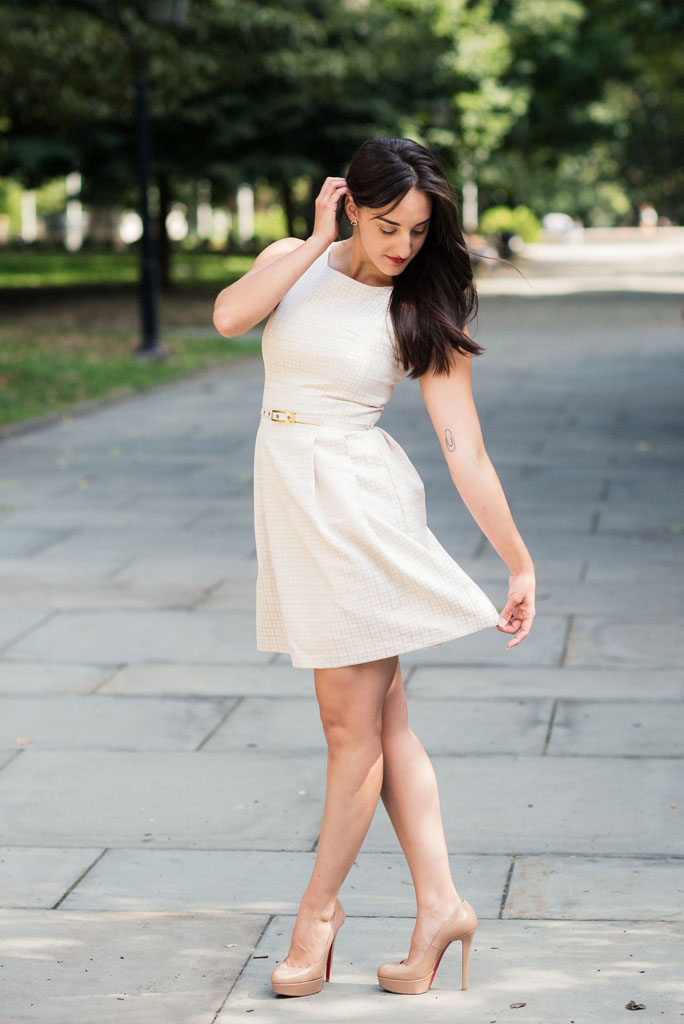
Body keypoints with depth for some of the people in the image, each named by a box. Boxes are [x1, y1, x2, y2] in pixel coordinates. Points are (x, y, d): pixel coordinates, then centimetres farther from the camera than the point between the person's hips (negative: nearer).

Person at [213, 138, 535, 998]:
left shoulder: (421, 313, -5)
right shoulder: (294, 262, 5)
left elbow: (466, 451, -6)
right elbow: (230, 316, -16)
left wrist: (519, 563, -8)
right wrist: (315, 241, -11)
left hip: (359, 506, -5)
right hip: (290, 500, 5)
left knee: (354, 725, 2)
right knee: (382, 719, 9)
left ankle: (321, 906, 18)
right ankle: (438, 903, 16)